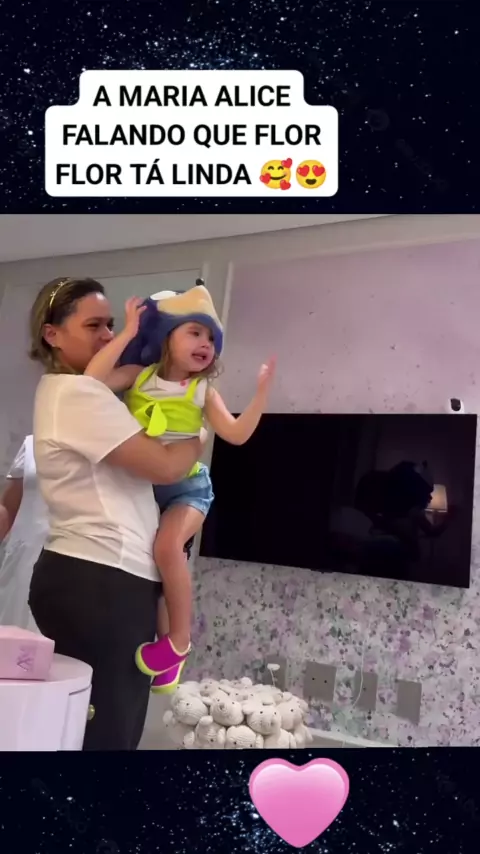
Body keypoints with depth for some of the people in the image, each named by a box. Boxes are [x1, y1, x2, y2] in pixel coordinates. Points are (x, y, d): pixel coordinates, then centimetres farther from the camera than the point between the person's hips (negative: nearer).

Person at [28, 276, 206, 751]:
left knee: (114, 728, 17)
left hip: (102, 581, 10)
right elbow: (165, 466, -17)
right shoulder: (78, 393, -15)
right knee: (101, 734, 0)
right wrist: (203, 432, 2)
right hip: (97, 585, -10)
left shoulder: (73, 392, 18)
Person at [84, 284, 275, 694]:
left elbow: (237, 434, -11)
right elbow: (93, 378, -19)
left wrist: (262, 392, -18)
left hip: (186, 486, -3)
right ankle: (164, 639, 29)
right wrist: (129, 332, -20)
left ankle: (180, 639, -12)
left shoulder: (203, 392, -3)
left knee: (168, 544, -30)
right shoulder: (138, 376, -2)